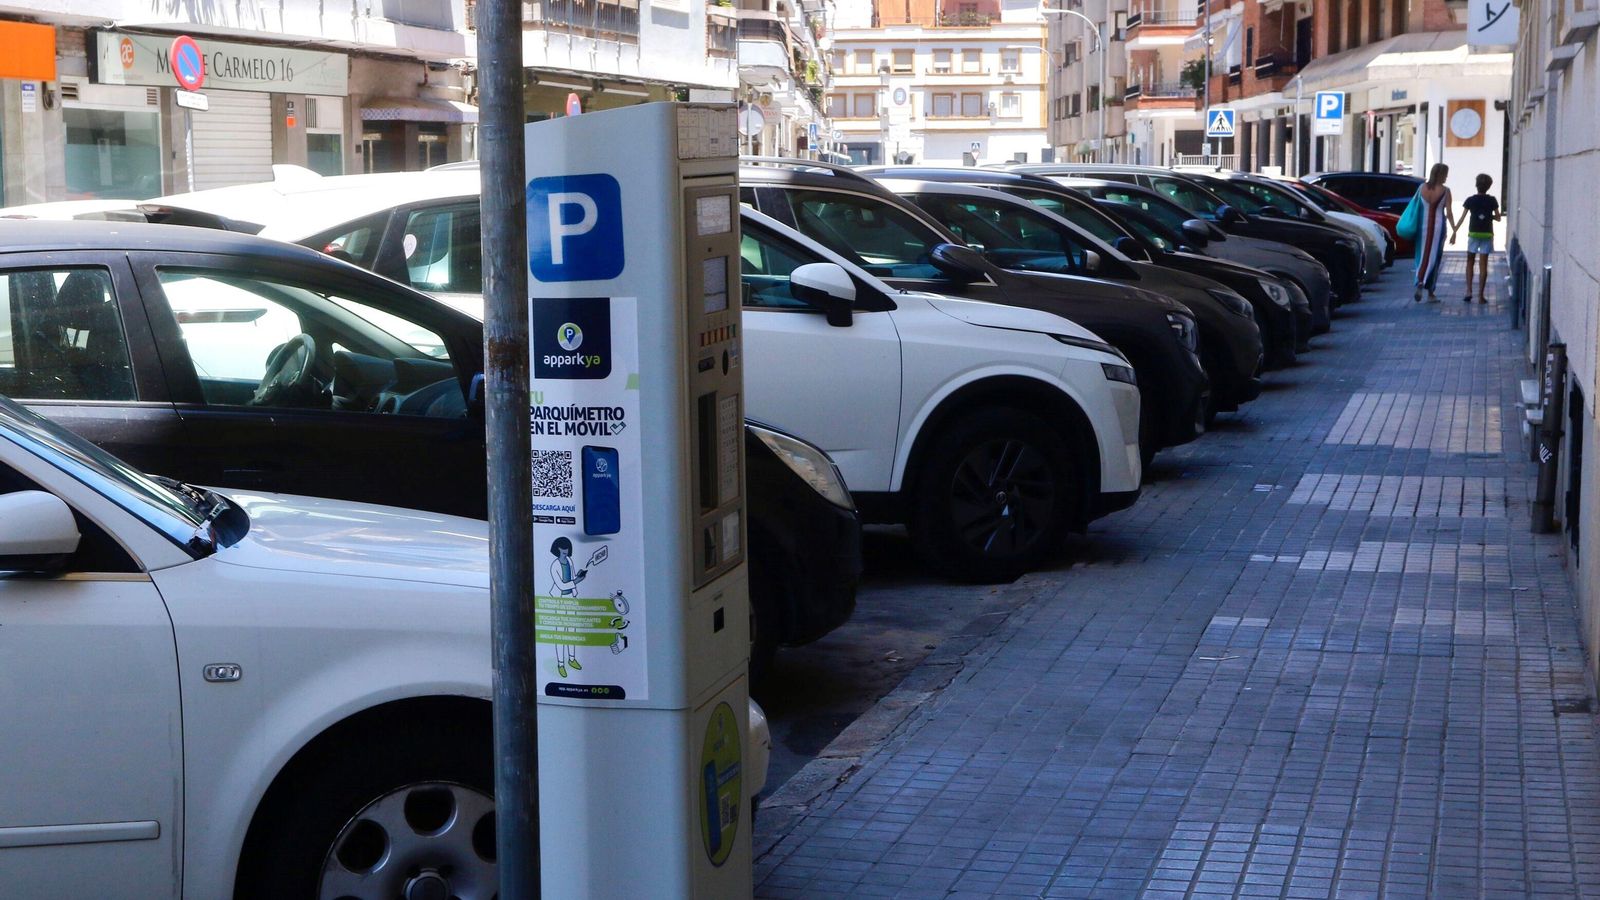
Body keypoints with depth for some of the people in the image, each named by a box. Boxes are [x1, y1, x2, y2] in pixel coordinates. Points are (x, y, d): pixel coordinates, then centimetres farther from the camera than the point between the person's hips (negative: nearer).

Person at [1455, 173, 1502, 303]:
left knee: (1470, 262, 12)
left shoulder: (1470, 200, -4)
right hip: (1487, 234, 0)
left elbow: (1463, 217, -6)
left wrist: (1454, 232, -3)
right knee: (1483, 265, 2)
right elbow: (1498, 218, 3)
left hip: (1473, 234, 0)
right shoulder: (1492, 201, -2)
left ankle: (1469, 291, -1)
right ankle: (1481, 295, 0)